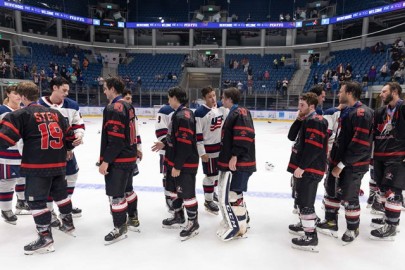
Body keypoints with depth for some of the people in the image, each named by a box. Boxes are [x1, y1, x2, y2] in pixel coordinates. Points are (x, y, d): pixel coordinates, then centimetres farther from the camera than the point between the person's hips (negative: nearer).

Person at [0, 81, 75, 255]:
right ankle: (67, 223, 36)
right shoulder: (55, 113, 12)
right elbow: (68, 135, 17)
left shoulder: (21, 114, -6)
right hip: (58, 163, 7)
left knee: (36, 200, 2)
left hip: (37, 165, -7)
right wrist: (67, 150, 33)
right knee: (60, 193, 21)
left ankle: (45, 237, 5)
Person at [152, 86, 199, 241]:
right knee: (175, 189, 21)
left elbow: (185, 143, -26)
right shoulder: (178, 114, 11)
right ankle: (178, 217, 39)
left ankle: (193, 223, 20)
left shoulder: (184, 116, -22)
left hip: (185, 164, -10)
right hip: (176, 161, 11)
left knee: (187, 193, 2)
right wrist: (164, 144, 15)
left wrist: (178, 166, -23)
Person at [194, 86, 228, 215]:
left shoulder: (221, 107, 0)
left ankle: (212, 191, 45)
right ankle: (208, 201, 21)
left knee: (218, 172, 21)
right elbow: (197, 134, -18)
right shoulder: (200, 112, -19)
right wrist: (202, 152, -17)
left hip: (221, 146, 7)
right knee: (210, 175, 3)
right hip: (208, 148, -7)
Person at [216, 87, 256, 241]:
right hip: (232, 161, 11)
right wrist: (226, 156, 25)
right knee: (233, 192, 20)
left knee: (228, 194, -7)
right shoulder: (234, 113, 18)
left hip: (238, 162, -11)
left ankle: (236, 227, 2)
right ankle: (242, 218, 35)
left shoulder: (240, 113, -14)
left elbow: (244, 136, -25)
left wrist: (235, 156, -25)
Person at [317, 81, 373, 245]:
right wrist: (334, 159, 17)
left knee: (348, 198, 4)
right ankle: (331, 223, 34)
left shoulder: (362, 113, -21)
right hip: (338, 161, 9)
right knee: (331, 191, 17)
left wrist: (342, 164, -20)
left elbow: (360, 145, -25)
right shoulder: (346, 111, 11)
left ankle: (352, 229, 28)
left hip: (353, 165, -9)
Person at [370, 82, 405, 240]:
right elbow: (373, 132, 19)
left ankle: (391, 227, 5)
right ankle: (389, 217, 35)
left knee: (392, 191, -7)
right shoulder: (380, 111, 13)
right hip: (380, 156, 8)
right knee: (383, 188, 17)